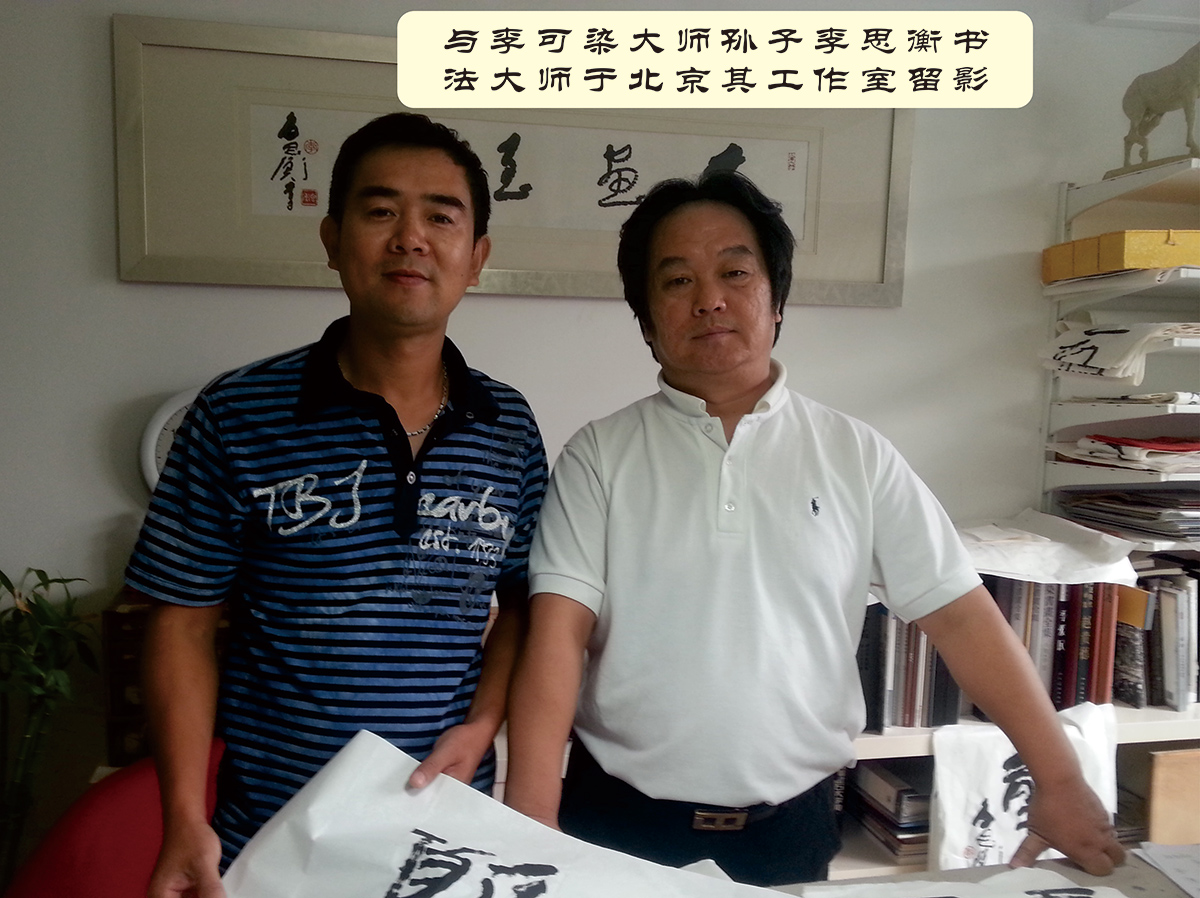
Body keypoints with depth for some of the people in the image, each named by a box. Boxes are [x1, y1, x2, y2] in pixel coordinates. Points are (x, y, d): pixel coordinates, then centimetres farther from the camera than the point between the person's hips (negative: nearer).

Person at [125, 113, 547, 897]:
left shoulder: (510, 428, -3)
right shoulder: (237, 417, -10)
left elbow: (523, 602, 5)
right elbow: (185, 624, -6)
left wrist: (483, 725, -9)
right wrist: (186, 823, -10)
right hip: (269, 831, -2)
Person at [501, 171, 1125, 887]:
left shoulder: (856, 455, -1)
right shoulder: (600, 455, -4)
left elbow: (960, 613, -1)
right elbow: (559, 628, -12)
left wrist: (1061, 782, -3)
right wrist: (531, 808, -20)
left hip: (790, 829, 1)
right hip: (617, 824, 0)